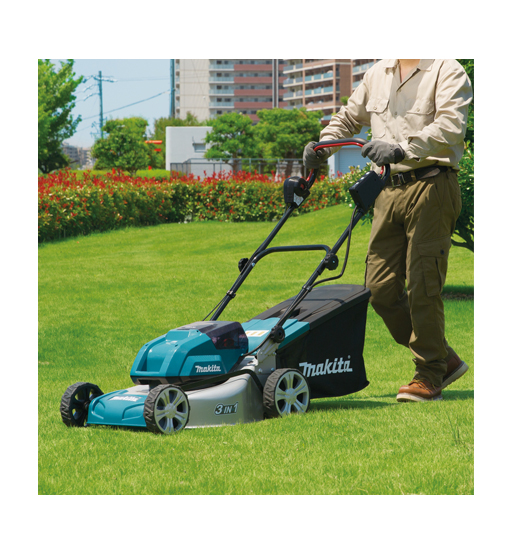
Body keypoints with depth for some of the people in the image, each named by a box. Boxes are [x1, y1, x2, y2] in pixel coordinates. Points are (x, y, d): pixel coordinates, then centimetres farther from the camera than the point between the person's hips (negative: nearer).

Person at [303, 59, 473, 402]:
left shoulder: (447, 71, -4)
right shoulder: (378, 74, 18)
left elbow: (450, 126, -20)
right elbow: (349, 117, 32)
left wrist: (401, 148, -32)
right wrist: (323, 148, 13)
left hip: (431, 186, -7)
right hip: (391, 190, 7)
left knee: (422, 286, -9)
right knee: (381, 288, 3)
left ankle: (430, 377, 4)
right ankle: (445, 360, 16)